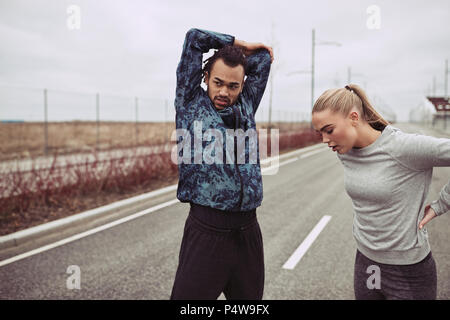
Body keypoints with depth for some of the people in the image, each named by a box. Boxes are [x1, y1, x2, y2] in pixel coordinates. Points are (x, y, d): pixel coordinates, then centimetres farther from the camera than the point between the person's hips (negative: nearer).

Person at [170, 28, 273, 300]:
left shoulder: (245, 106, 13)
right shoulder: (191, 104, 4)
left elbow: (263, 57, 22)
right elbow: (195, 38, 5)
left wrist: (238, 52, 26)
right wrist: (235, 43, 17)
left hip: (248, 231, 4)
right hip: (206, 229, -4)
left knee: (250, 297, 14)